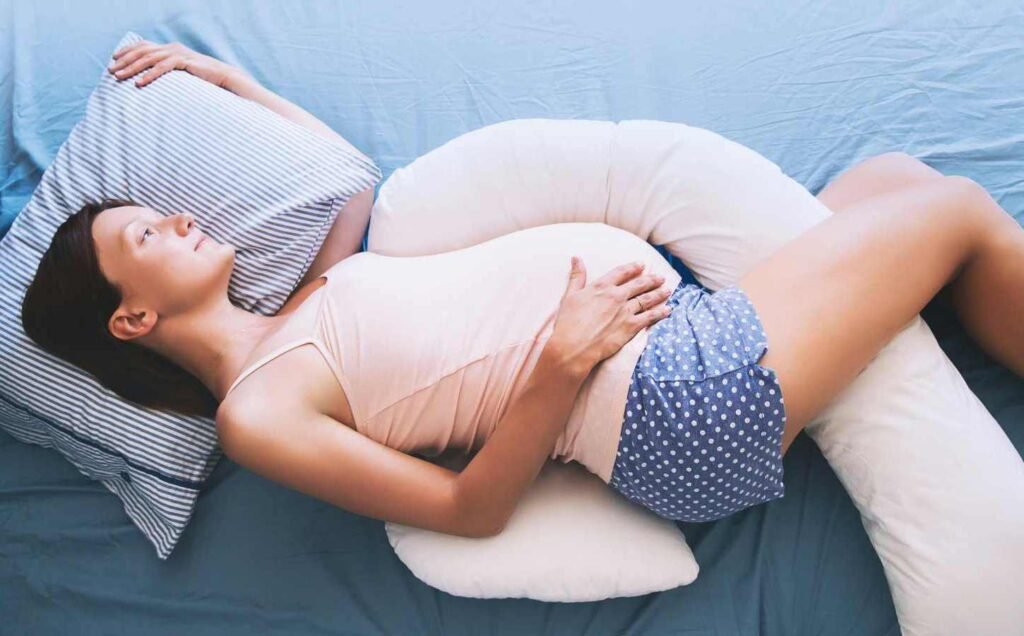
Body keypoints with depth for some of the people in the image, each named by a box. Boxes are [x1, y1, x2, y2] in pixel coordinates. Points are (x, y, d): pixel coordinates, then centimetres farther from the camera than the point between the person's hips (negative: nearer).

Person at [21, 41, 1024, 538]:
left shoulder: (291, 315, 12)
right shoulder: (255, 414, -12)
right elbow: (469, 509, -15)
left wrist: (219, 76, 25)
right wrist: (564, 360, -25)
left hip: (675, 318, 9)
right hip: (681, 402, -9)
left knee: (892, 174, 11)